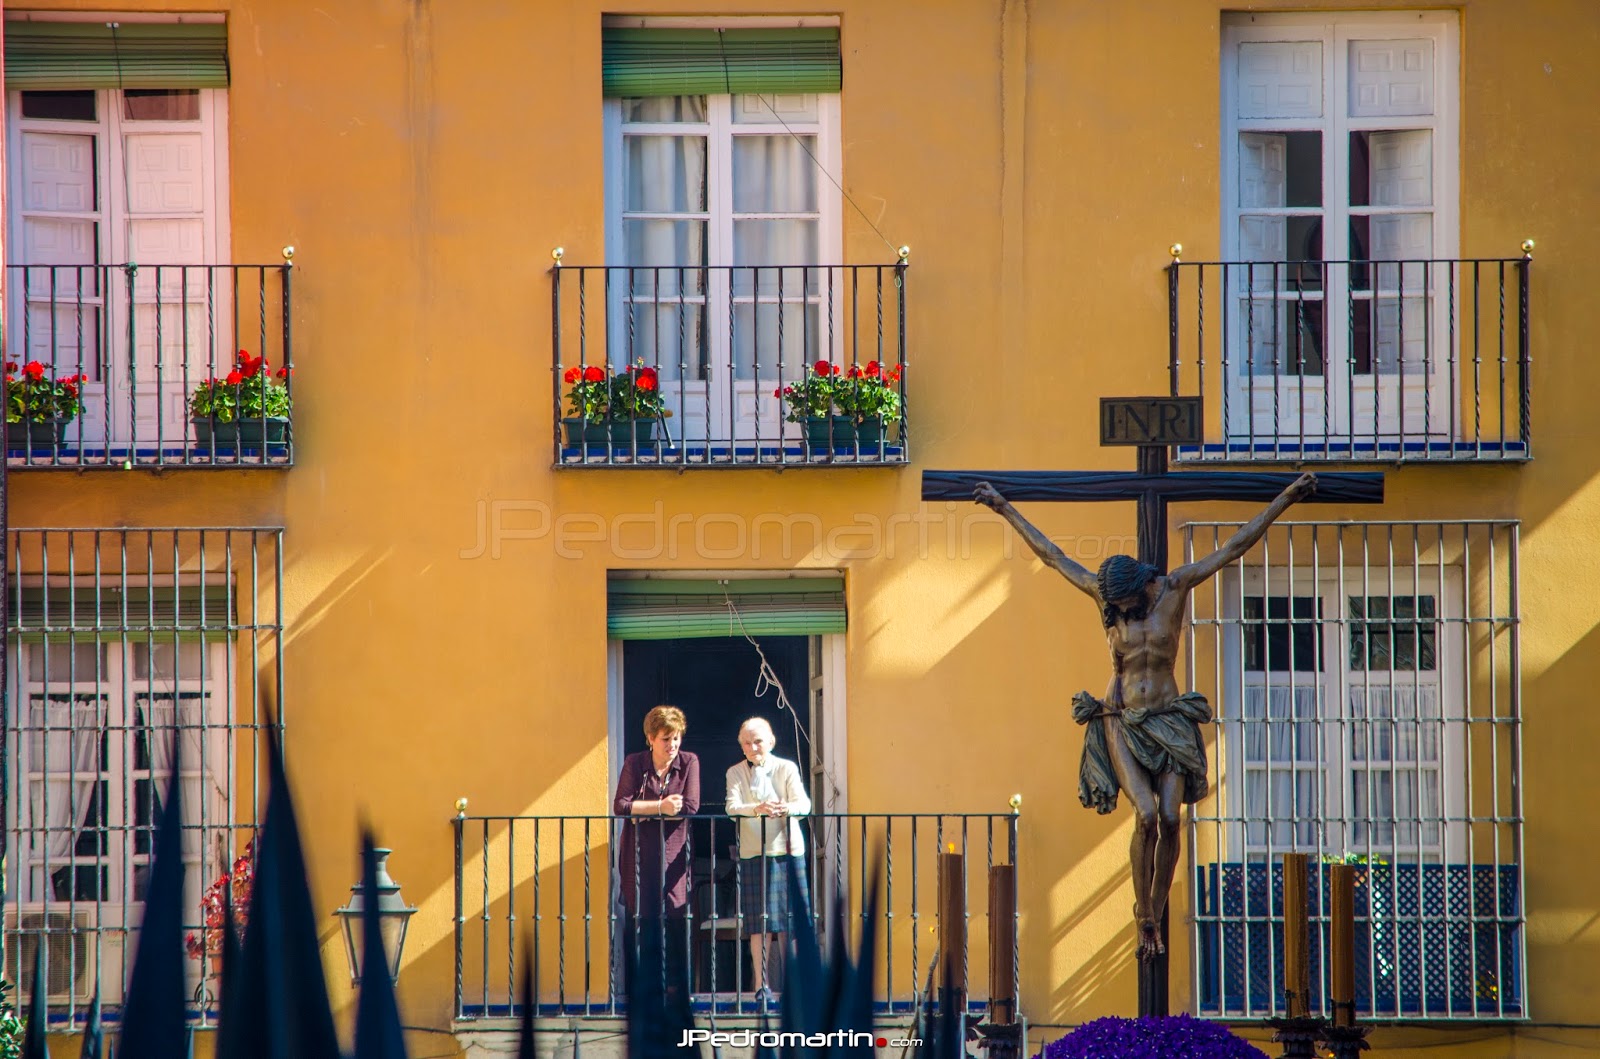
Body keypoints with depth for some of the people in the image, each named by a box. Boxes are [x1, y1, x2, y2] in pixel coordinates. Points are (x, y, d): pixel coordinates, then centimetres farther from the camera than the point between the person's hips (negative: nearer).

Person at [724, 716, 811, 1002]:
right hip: (753, 853, 0)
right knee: (759, 921, -3)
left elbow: (803, 804, -7)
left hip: (787, 850, 0)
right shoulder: (735, 773, 6)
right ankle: (762, 983, -1)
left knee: (788, 916, -1)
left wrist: (784, 807, -30)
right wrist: (758, 809, -31)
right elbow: (733, 808, -10)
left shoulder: (787, 768, 5)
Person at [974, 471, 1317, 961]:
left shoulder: (1174, 588, -1)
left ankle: (1156, 914, 4)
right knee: (1146, 814, -17)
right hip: (1122, 722, -1)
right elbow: (1051, 555, 10)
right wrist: (1005, 508, 16)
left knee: (1170, 818, -11)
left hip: (1169, 721, 1)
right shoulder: (1104, 592, 2)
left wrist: (1285, 499, -2)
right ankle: (1143, 915, -5)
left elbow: (1234, 547, 0)